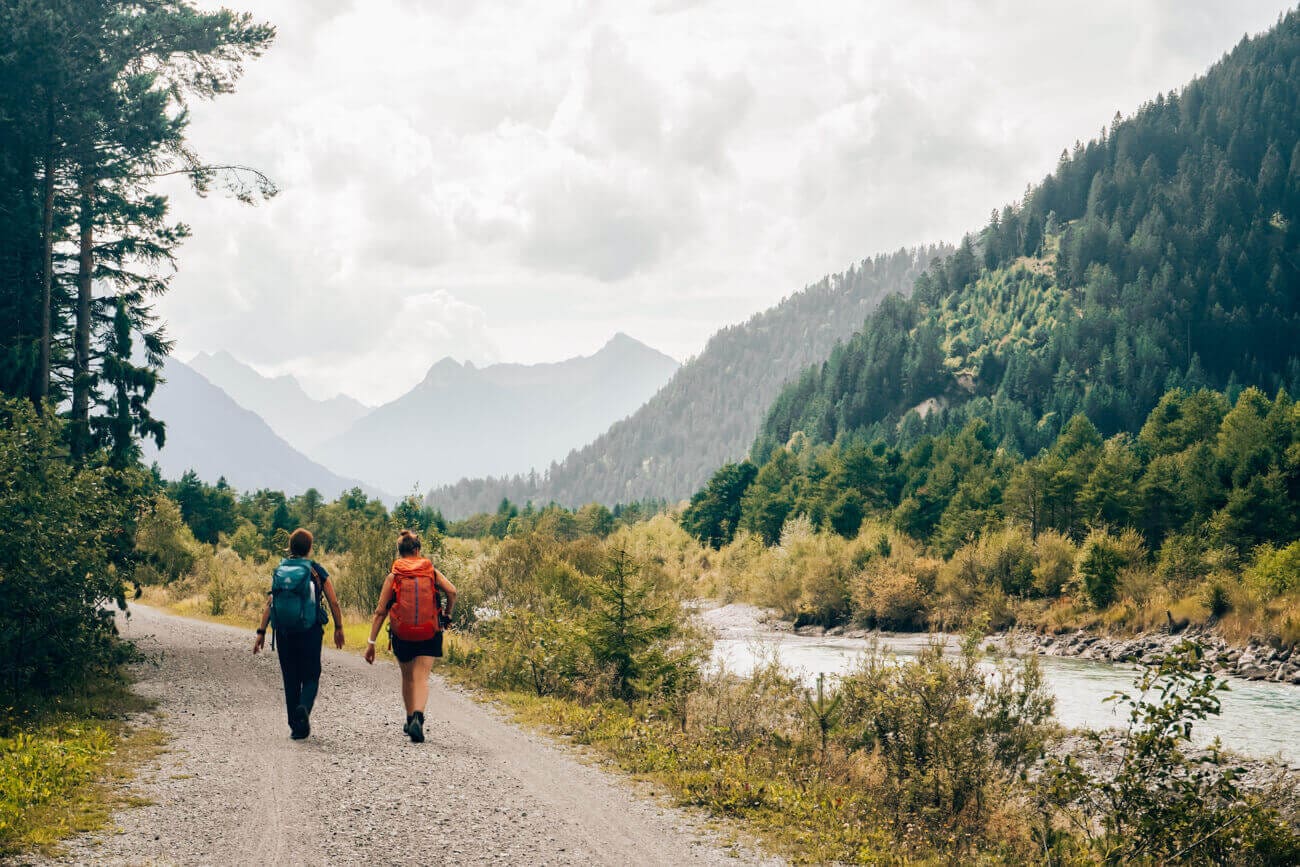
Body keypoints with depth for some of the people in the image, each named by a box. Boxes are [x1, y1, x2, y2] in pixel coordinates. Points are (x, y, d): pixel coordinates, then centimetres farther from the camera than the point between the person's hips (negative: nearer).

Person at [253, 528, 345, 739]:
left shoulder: (279, 571, 5)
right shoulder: (317, 571, -2)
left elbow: (269, 603, 0)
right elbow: (333, 602, 0)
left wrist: (261, 632, 2)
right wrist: (339, 628, 12)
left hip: (284, 633, 3)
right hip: (310, 633, -3)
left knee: (290, 680, 11)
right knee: (310, 677, 6)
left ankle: (296, 726, 12)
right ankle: (304, 708, -23)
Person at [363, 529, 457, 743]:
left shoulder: (393, 576, 2)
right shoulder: (431, 572, 4)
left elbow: (380, 611, -1)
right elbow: (452, 591, -11)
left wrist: (371, 642, 0)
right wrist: (447, 614, 6)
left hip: (402, 635, 1)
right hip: (429, 636, -1)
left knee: (408, 678, 20)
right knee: (421, 679, -4)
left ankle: (410, 720, 32)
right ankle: (417, 718, -27)